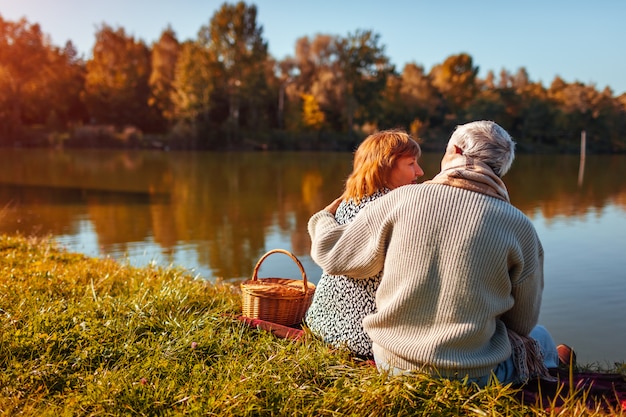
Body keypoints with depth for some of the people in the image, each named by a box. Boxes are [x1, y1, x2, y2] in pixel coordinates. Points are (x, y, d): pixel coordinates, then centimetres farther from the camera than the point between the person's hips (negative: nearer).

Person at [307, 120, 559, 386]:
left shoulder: (401, 199, -10)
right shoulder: (519, 228, -11)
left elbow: (334, 256, 1)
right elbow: (523, 323, 1)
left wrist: (322, 219, 22)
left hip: (392, 363, 3)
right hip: (472, 376, -2)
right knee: (539, 337, 28)